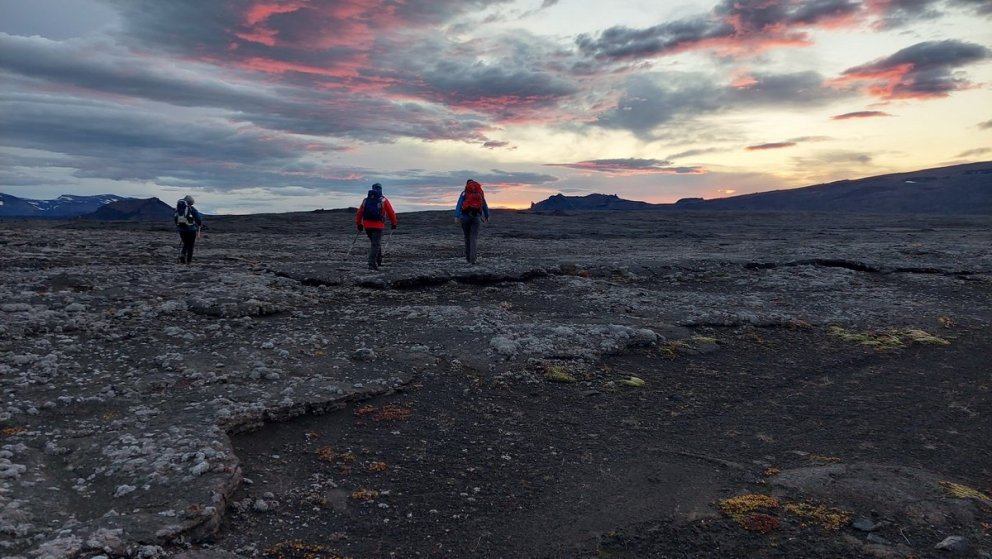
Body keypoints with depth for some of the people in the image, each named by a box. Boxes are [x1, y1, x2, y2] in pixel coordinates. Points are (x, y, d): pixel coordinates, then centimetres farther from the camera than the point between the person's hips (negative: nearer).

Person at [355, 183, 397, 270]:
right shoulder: (383, 200, 0)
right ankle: (372, 264, -13)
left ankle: (378, 261, 30)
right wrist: (393, 223, 15)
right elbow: (391, 213, 2)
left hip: (367, 225, 4)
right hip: (378, 226, -4)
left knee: (376, 243, 22)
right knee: (375, 244, -2)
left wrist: (358, 224, 17)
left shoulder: (366, 200, 11)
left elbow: (359, 212, 8)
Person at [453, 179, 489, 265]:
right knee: (474, 238, -2)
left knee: (467, 237, 13)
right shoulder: (480, 193, 11)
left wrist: (456, 217, -17)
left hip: (465, 217, -1)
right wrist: (487, 216, 31)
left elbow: (459, 205, -9)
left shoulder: (464, 193, 3)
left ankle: (468, 258, 18)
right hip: (476, 218, 1)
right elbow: (485, 206, 19)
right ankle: (472, 258, -17)